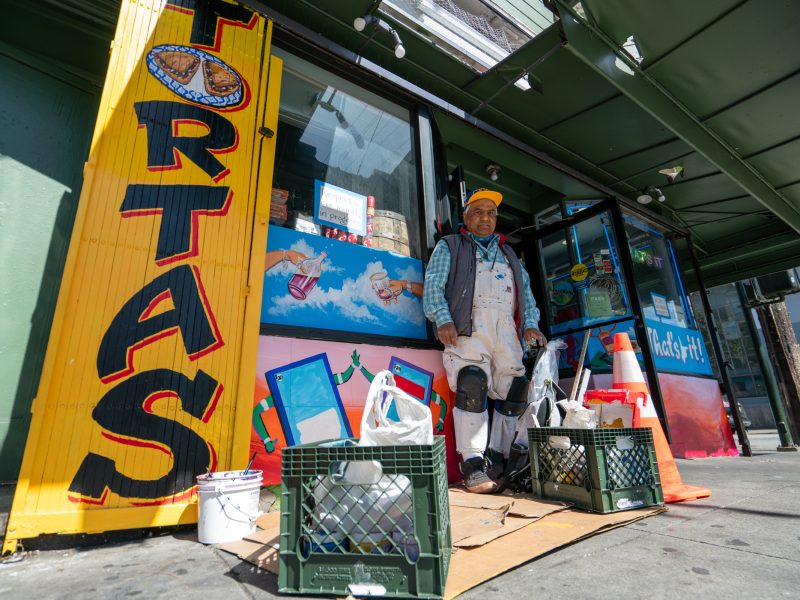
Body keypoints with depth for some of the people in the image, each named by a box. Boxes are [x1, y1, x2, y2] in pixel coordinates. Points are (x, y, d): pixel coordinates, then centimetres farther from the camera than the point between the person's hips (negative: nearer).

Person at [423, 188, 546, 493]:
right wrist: (443, 320, -12)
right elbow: (433, 287, 4)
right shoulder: (449, 246, 18)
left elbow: (526, 292, 24)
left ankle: (497, 460, 10)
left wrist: (530, 323, 6)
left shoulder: (508, 253, 32)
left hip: (507, 329, 5)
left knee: (514, 392, -2)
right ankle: (473, 465, -16)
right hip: (469, 325, -4)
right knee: (472, 384, -21)